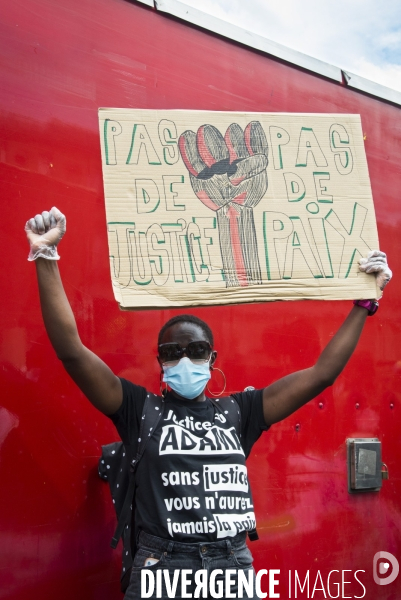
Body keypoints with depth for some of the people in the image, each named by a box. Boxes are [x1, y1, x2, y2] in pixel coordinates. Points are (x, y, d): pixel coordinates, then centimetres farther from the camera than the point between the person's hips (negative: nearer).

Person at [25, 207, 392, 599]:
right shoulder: (141, 410, -1)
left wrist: (364, 302, 4)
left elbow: (323, 373, 6)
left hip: (234, 569, 3)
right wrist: (46, 257, -17)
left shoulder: (237, 412, 5)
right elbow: (70, 349, -10)